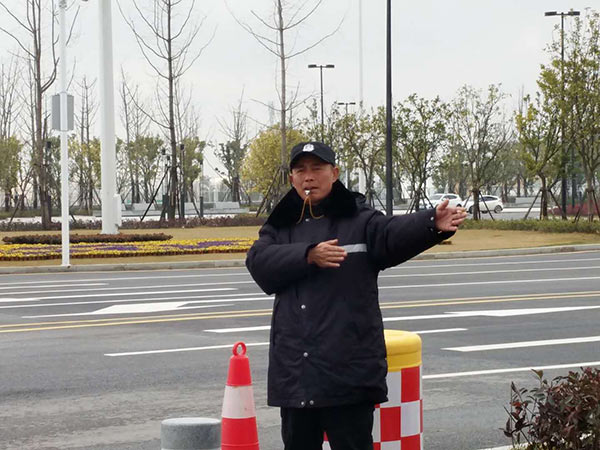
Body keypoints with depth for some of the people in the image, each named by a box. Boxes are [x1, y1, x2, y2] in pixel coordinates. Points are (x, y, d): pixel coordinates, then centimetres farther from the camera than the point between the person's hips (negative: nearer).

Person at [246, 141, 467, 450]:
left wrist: (434, 222, -41)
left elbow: (395, 233, -20)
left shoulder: (359, 221, 0)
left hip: (348, 369, -4)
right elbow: (259, 261, -6)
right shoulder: (280, 226, 11)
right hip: (294, 371, 4)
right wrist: (308, 255, -20)